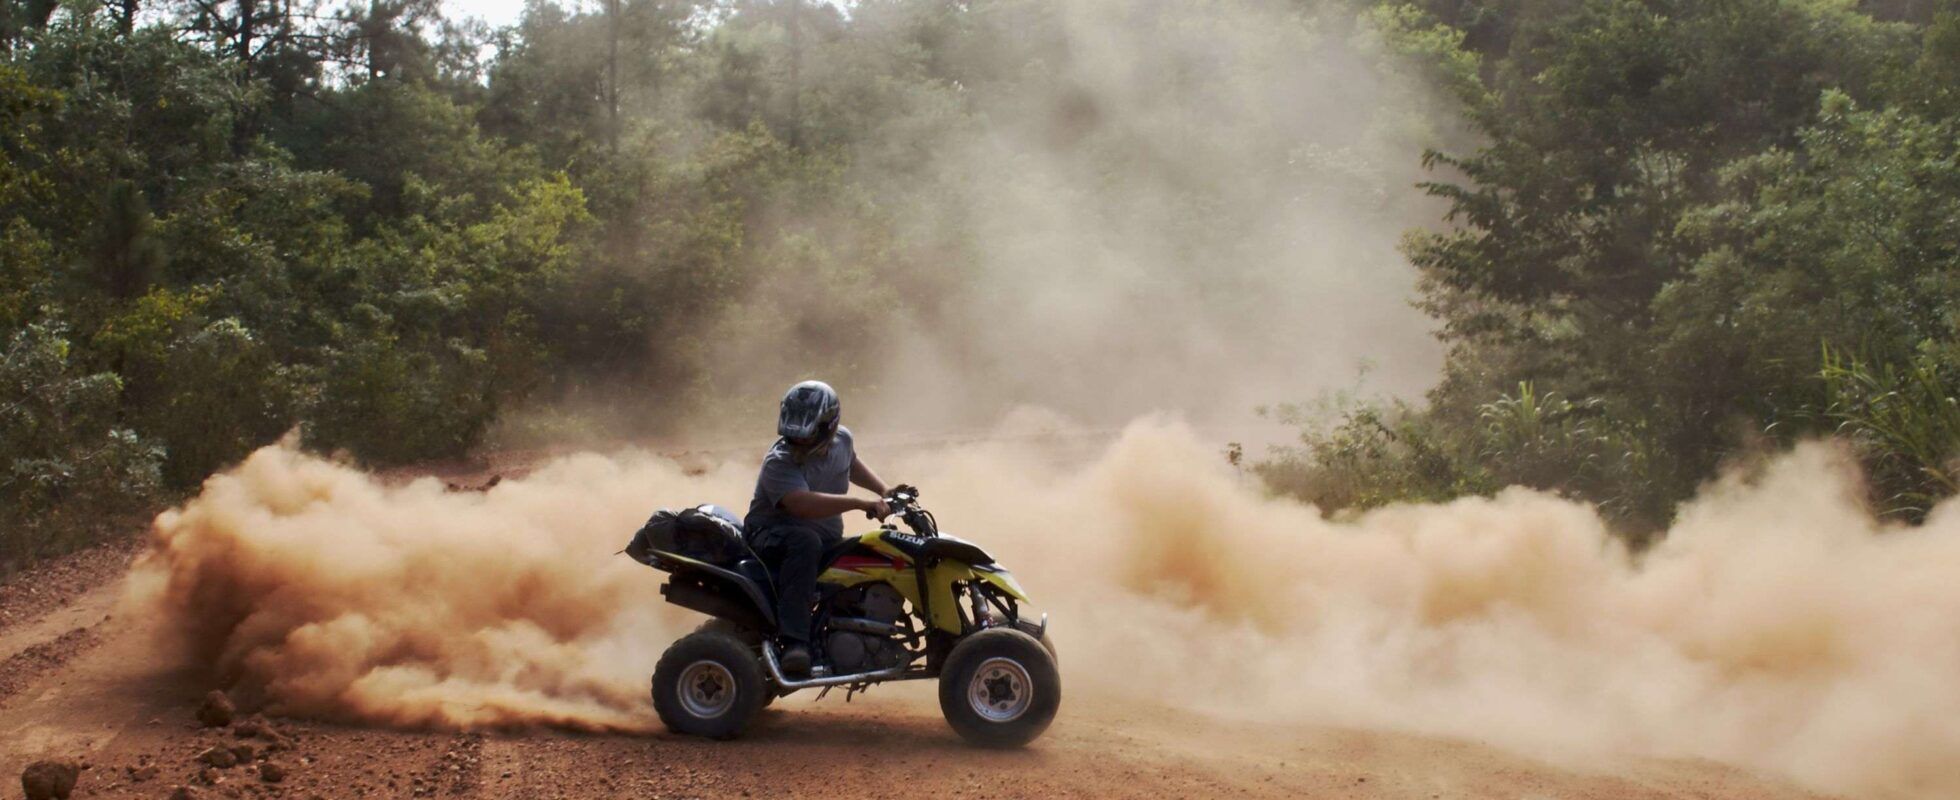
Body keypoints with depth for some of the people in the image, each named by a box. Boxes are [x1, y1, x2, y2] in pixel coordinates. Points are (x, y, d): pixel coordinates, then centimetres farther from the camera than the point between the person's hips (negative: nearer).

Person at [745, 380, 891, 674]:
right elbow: (804, 504, -40)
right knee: (805, 541, -41)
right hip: (771, 536, -7)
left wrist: (884, 491, 19)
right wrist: (860, 503, -45)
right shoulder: (779, 464, -22)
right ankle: (794, 640, -46)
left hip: (828, 540, 7)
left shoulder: (841, 439, 0)